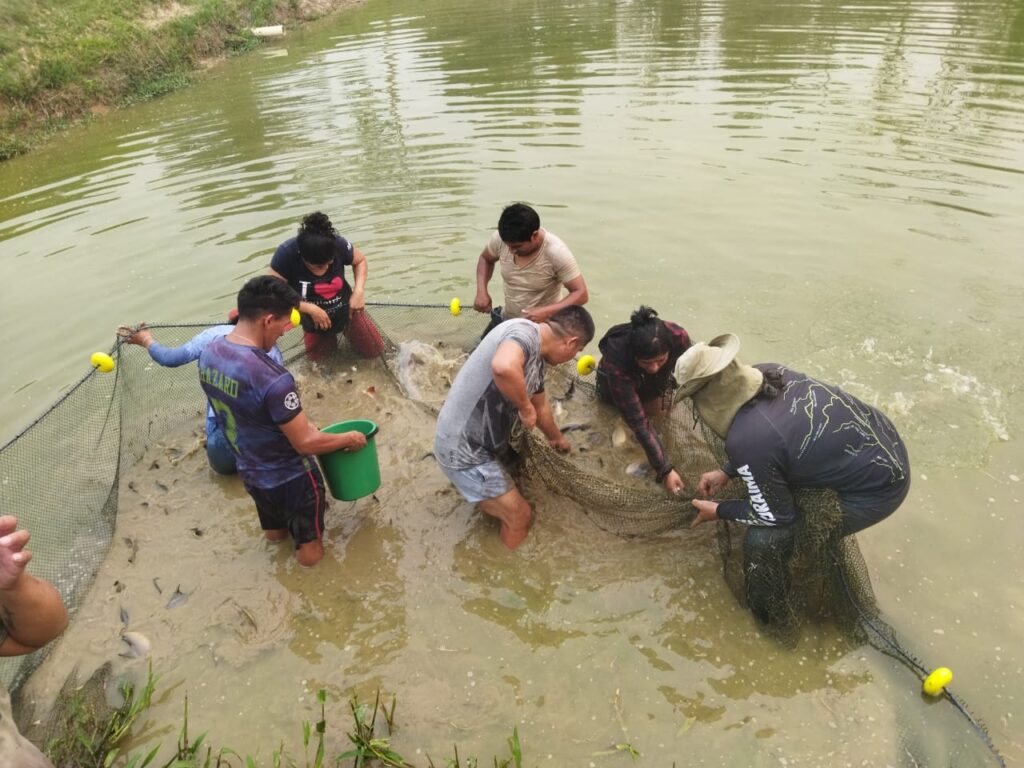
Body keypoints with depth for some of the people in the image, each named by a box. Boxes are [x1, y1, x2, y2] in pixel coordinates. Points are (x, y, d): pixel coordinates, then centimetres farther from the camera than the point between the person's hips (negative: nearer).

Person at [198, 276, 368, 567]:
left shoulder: (208, 354, -11)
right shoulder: (272, 378, -38)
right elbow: (306, 443, -29)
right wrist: (349, 439, -11)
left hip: (249, 471, 8)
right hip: (290, 478, -7)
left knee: (275, 532, 35)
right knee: (309, 551, 19)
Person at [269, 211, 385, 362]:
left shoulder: (338, 244, -28)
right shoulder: (286, 254, -33)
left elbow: (360, 261, -6)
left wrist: (358, 291, -21)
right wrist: (311, 309, -33)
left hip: (346, 309, 1)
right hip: (313, 319, 0)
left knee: (375, 351, 8)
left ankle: (346, 330, 36)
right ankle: (328, 338, 44)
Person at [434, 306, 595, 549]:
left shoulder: (535, 357, 10)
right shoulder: (525, 331, -20)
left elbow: (541, 407, 29)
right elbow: (503, 367, -45)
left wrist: (557, 438, 46)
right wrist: (526, 408, -26)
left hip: (475, 443, 9)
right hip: (464, 451, -9)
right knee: (519, 515, 7)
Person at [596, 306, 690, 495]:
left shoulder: (678, 337, -39)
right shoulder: (617, 362, -45)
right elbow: (638, 422, -42)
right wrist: (665, 470, -41)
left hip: (656, 382, 3)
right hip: (618, 380, -2)